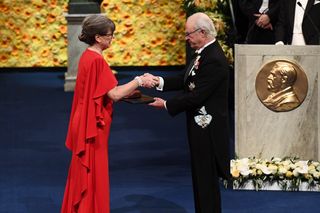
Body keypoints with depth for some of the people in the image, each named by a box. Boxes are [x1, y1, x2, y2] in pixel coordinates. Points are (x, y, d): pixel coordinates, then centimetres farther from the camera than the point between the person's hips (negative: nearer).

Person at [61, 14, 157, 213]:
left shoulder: (88, 56, 9)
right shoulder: (97, 60, -20)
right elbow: (114, 94, -20)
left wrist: (131, 90, 12)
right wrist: (139, 81, -10)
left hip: (86, 123, 9)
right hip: (94, 125, -9)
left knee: (85, 172, 17)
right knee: (93, 173, 0)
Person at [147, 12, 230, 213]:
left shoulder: (214, 60, -23)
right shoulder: (205, 53, 8)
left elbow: (196, 96, -23)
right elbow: (187, 80, 12)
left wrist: (166, 104, -14)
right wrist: (159, 82, 1)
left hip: (208, 128, -10)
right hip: (200, 124, 10)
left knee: (207, 177, 1)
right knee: (201, 175, 18)